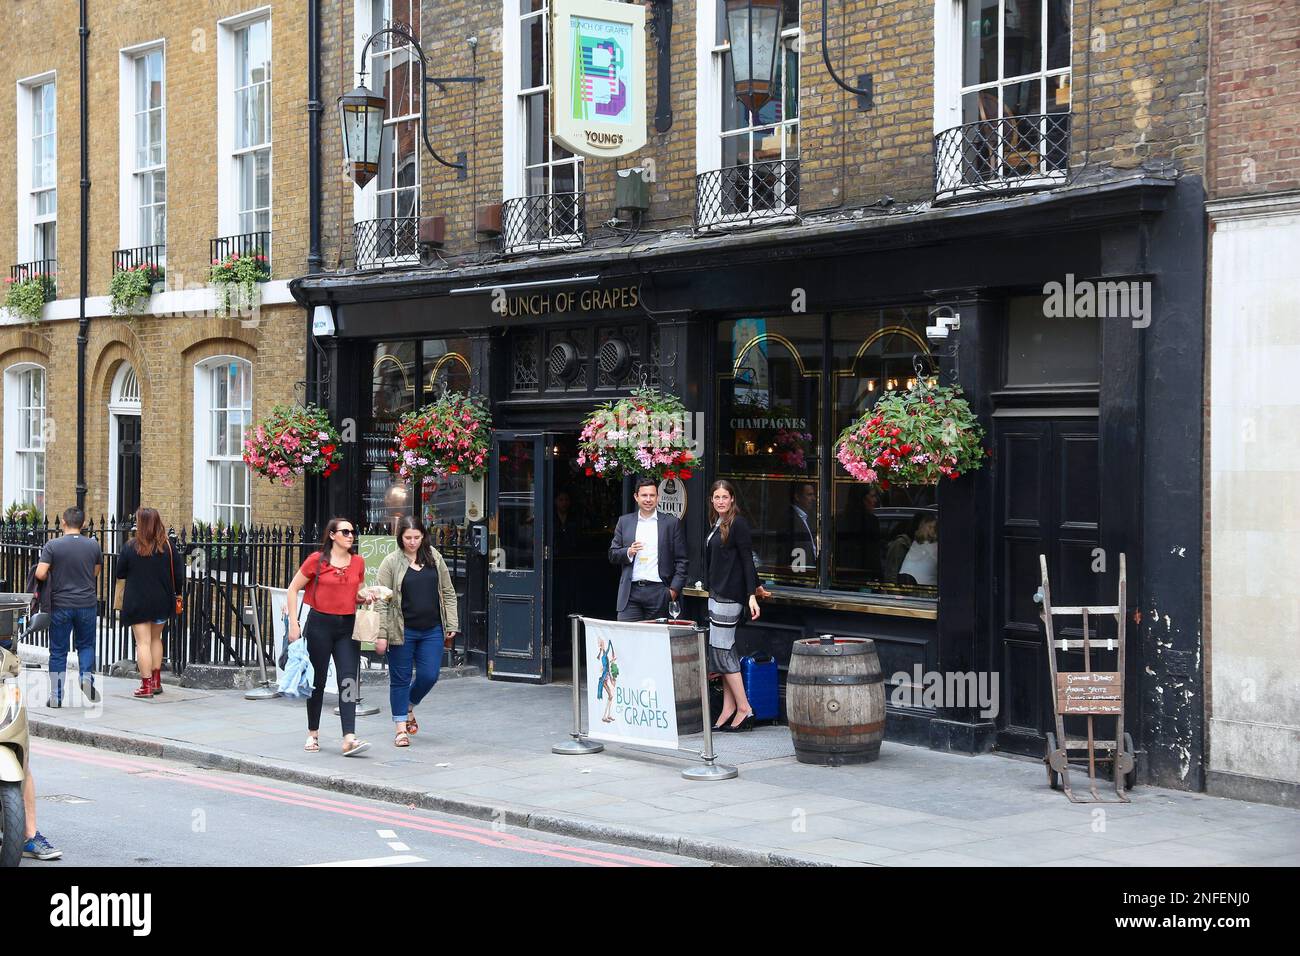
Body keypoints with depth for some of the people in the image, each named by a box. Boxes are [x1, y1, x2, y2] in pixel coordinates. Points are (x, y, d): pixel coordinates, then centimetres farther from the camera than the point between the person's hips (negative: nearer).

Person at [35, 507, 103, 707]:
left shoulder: (52, 546, -10)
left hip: (60, 605, -2)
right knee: (86, 645, 17)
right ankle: (87, 676, -7)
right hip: (86, 604, 2)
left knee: (58, 651, 7)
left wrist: (53, 577, 4)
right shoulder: (93, 545, -1)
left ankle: (56, 696, 9)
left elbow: (40, 574, -16)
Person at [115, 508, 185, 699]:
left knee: (143, 642, -1)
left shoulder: (130, 547, -11)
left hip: (137, 602, -3)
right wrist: (178, 593, 15)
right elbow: (178, 574, 1)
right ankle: (156, 681, 24)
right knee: (156, 639, 20)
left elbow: (120, 573, -2)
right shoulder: (168, 547, -3)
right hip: (162, 602, 3)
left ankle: (146, 685, -5)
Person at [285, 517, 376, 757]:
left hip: (347, 626, 3)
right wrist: (293, 623, -7)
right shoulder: (317, 560, -3)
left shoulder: (358, 562, 8)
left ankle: (349, 739, -16)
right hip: (320, 623, -3)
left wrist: (364, 598, -2)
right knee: (318, 681, 6)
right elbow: (293, 589, 0)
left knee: (348, 681, -9)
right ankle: (313, 735, 23)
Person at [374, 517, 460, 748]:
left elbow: (448, 593, 12)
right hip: (402, 631, -3)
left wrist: (451, 625, 7)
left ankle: (409, 708, 29)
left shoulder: (434, 558, 7)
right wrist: (381, 634, -11)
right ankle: (401, 728, 13)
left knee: (429, 675, -1)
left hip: (432, 631, 3)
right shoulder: (392, 562, -4)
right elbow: (382, 600, -5)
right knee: (400, 678, 4)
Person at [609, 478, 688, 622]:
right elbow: (612, 555, 13)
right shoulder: (625, 522, 12)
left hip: (658, 592, -1)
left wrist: (674, 589, -5)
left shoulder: (672, 523, 6)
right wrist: (628, 552, -8)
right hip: (631, 592, 1)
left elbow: (681, 560, 4)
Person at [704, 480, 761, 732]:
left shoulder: (738, 524, -10)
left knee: (721, 650, -10)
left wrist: (752, 594, -20)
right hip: (716, 593, 9)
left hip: (730, 595, -9)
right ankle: (729, 709, 10)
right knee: (721, 650, 8)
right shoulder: (716, 524, 15)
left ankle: (744, 709, -6)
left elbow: (747, 560, -14)